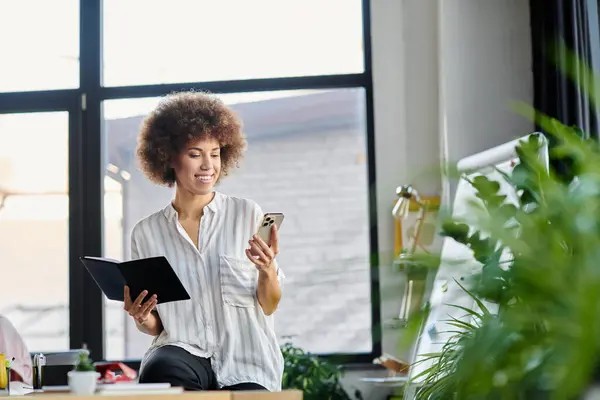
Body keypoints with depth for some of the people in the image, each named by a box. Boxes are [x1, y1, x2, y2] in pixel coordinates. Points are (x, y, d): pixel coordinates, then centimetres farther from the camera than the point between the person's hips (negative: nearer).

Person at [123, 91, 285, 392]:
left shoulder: (248, 214, 2)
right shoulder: (146, 232, 7)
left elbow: (269, 306, 5)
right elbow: (155, 326, 13)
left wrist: (268, 270, -16)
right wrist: (142, 319, -10)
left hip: (246, 363, -1)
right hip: (183, 352, 1)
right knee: (160, 370, -34)